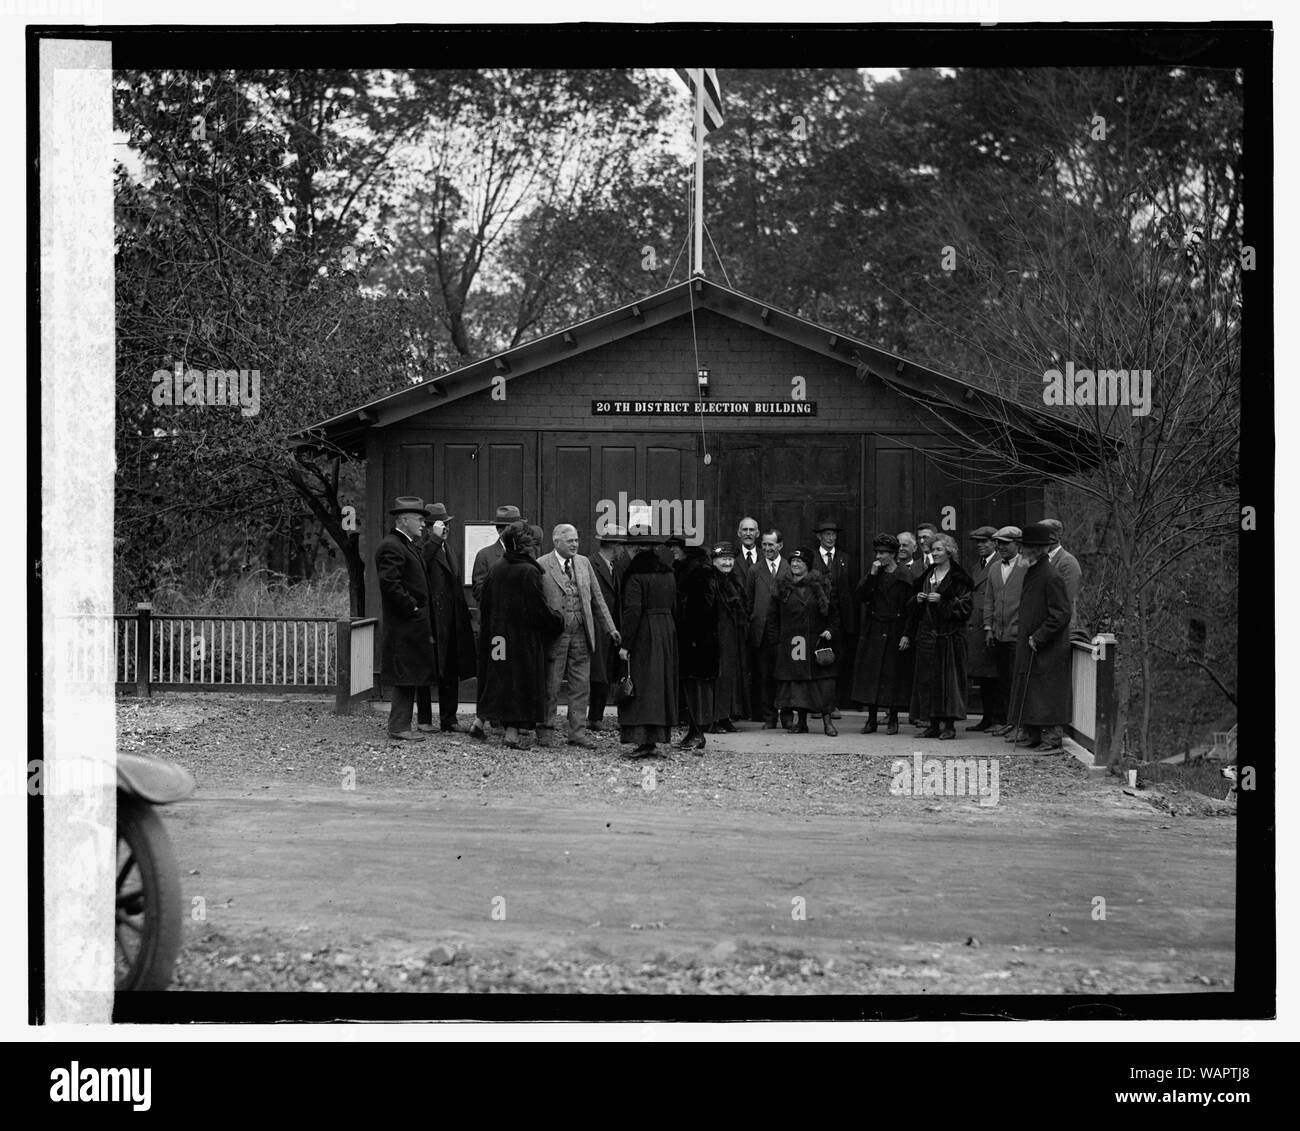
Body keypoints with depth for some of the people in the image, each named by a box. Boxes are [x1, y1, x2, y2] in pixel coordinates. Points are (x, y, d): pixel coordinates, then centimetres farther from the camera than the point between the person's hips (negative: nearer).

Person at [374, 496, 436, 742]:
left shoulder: (407, 545, 19)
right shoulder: (390, 547, -15)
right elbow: (390, 584, -22)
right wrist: (413, 608, -17)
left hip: (413, 624, 10)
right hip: (403, 626, -10)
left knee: (409, 679, 12)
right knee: (404, 677, -6)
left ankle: (400, 725, 17)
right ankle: (399, 728, -1)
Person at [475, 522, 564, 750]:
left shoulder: (495, 570, 3)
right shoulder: (529, 572, -16)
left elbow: (484, 603, 9)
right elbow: (541, 609, -15)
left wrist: (489, 627, 20)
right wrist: (559, 622, 1)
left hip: (498, 632, 6)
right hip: (524, 636, -6)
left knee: (500, 677, 17)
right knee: (521, 679, 1)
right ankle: (513, 732, 0)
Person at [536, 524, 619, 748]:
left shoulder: (584, 563, 12)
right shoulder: (541, 565, -4)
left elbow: (597, 598, 15)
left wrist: (610, 628, 11)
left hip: (581, 634, 5)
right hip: (554, 635, -5)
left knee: (581, 686, 6)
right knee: (550, 687, 3)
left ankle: (578, 733, 12)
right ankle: (545, 732, 13)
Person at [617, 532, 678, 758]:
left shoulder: (635, 574, -13)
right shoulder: (667, 573, 9)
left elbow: (632, 610, -18)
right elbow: (673, 606, 13)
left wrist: (625, 644, -16)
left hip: (643, 635, -7)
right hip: (667, 631, 7)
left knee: (641, 687, -6)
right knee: (661, 684, 14)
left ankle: (645, 741, -13)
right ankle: (658, 734, 19)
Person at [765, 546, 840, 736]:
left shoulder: (821, 586, 6)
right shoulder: (782, 588, 7)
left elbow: (834, 613, 10)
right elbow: (773, 618, 9)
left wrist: (830, 630, -5)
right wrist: (775, 641, 2)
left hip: (817, 642, -1)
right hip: (790, 645, 1)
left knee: (821, 682, -6)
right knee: (796, 682, 0)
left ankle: (827, 720, -1)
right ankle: (801, 722, 8)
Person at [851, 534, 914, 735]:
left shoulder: (904, 579, -3)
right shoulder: (872, 573, 8)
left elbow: (909, 609, -5)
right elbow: (860, 596, -4)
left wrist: (906, 635, -13)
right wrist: (872, 575, -12)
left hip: (894, 632, -3)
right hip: (873, 631, 3)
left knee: (893, 675, 0)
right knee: (869, 673, 2)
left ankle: (893, 720, 10)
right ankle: (871, 719, 9)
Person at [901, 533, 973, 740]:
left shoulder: (959, 577, -2)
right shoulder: (927, 575, 15)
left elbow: (964, 606, -8)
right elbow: (915, 608, 21)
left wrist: (942, 601, -16)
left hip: (950, 635, -5)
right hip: (927, 633, 5)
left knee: (949, 677, -5)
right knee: (927, 678, 2)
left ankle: (949, 724, -1)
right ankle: (934, 724, 7)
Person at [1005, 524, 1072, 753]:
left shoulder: (1052, 577, -18)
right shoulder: (1031, 572, 10)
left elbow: (1061, 615, -19)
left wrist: (1038, 638, -18)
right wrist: (1023, 631, 13)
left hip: (1048, 651, -9)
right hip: (1030, 648, 9)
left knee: (1048, 695, -3)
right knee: (1028, 692, 14)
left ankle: (1054, 740, 2)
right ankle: (1030, 734, 23)